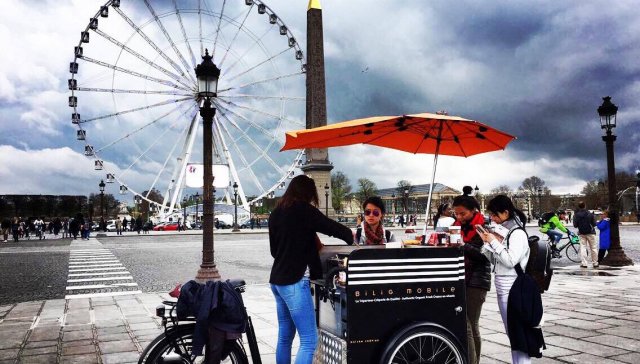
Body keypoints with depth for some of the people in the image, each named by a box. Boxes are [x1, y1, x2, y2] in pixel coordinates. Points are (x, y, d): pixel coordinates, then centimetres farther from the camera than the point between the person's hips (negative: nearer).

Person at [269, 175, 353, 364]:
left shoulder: (276, 213, 14)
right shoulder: (303, 209, -9)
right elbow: (332, 227, -9)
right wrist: (350, 236, 12)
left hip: (277, 279, 9)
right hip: (294, 281, -9)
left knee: (285, 336, 14)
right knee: (309, 340, -6)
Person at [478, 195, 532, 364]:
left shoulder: (517, 233, -11)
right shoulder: (503, 232, 11)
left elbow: (510, 260, -20)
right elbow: (494, 259, 14)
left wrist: (494, 242, -16)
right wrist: (487, 242, 1)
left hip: (512, 289, -9)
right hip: (502, 288, 9)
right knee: (511, 333, 13)